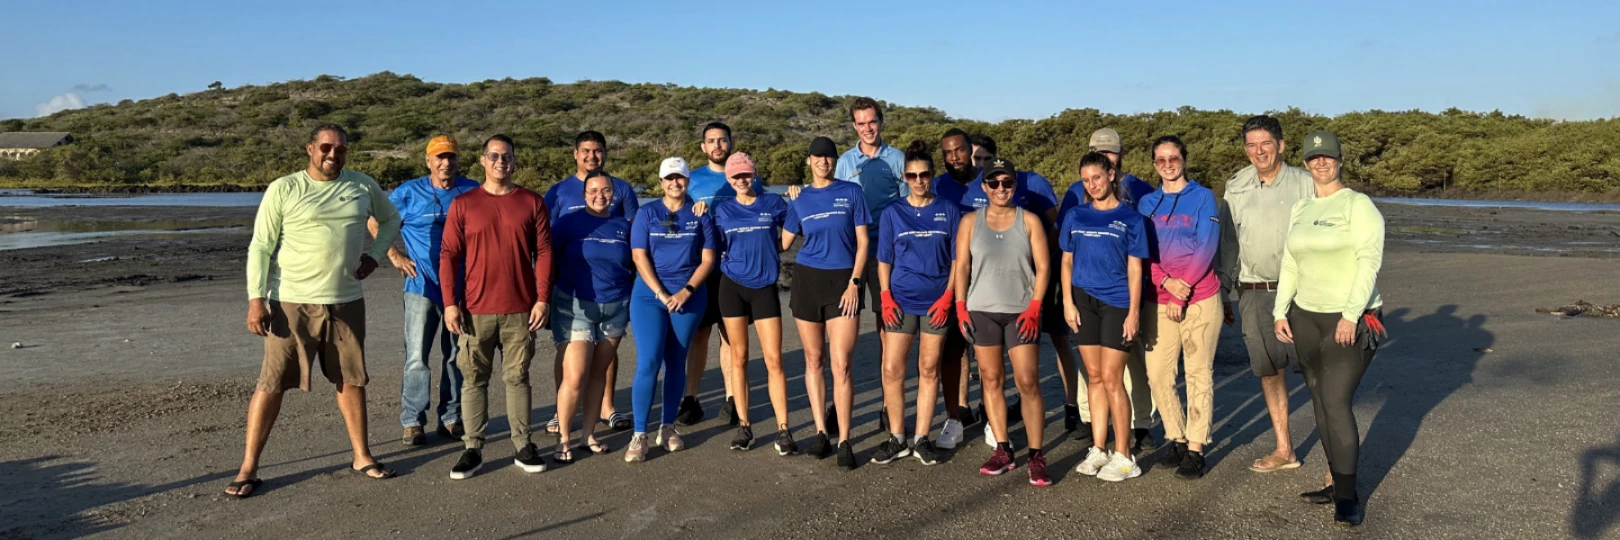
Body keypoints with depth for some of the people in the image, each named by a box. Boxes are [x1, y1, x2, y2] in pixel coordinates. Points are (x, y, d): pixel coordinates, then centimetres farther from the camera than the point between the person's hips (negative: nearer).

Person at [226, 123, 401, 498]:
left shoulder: (363, 187, 5)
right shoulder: (284, 189, -5)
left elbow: (391, 219, 23)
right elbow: (260, 247, -5)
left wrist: (374, 255, 8)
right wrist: (256, 299, -12)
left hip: (346, 302, 3)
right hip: (291, 303, -3)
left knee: (351, 380, 11)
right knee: (271, 384, -1)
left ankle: (362, 456, 24)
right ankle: (248, 469, 10)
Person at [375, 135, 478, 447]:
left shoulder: (472, 192, 4)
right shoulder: (409, 192, 1)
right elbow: (376, 223, 9)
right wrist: (395, 255, 2)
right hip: (422, 285, -2)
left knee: (456, 356, 9)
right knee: (417, 357, -2)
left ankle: (452, 419, 19)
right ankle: (412, 423, 6)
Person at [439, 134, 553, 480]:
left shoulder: (532, 202, 4)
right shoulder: (463, 204, 3)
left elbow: (543, 252, 2)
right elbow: (449, 255, 1)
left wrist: (542, 299, -5)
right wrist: (450, 303, -6)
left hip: (521, 310, 0)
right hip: (475, 310, 0)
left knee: (517, 378, 8)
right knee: (474, 379, 5)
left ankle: (523, 446, 16)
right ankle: (473, 449, 13)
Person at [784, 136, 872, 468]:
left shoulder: (851, 192, 2)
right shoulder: (800, 199, 8)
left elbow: (863, 241, -1)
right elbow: (784, 242, 7)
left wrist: (854, 283, -8)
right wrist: (792, 203, 11)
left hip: (843, 281, -2)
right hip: (807, 280, 3)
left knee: (841, 364, -9)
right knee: (814, 359, 8)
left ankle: (844, 441, -2)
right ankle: (820, 431, 19)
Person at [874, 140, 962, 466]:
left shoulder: (949, 211, 3)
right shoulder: (892, 213, 5)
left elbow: (958, 258, 2)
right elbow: (884, 260, 6)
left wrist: (948, 296, -8)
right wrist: (886, 297, -5)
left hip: (936, 302, 0)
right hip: (901, 300, 1)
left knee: (929, 370, 6)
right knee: (892, 369, -3)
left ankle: (921, 439, 15)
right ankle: (897, 439, 10)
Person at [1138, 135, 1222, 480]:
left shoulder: (1203, 197, 1)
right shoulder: (1146, 203, 11)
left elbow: (1206, 247, -7)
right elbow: (1142, 252, 4)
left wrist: (1182, 291, -13)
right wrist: (1167, 282, -12)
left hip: (1200, 299, -3)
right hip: (1159, 301, 3)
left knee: (1199, 374, 0)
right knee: (1157, 374, 1)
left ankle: (1195, 448, 6)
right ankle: (1176, 438, 17)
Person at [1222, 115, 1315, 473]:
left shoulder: (1304, 183, -3)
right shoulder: (1236, 188, 8)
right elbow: (1229, 243, 15)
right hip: (1253, 293, 4)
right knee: (1269, 372, 10)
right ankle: (1284, 450, 22)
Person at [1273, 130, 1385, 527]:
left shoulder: (1358, 205, -8)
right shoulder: (1300, 210, 12)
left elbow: (1370, 261, -15)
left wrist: (1351, 315, -21)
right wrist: (1280, 312, 5)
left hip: (1351, 320, -6)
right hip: (1306, 316, 7)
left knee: (1336, 403, -12)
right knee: (1320, 402, 8)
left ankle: (1348, 495, -2)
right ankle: (1337, 481, 18)